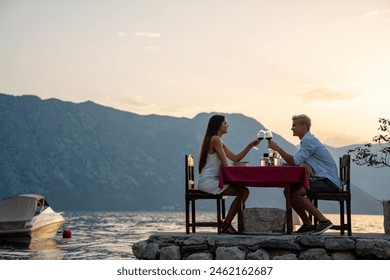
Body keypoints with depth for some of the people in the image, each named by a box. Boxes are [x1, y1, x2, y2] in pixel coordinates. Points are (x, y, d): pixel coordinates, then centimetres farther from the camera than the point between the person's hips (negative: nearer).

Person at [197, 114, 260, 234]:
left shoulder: (219, 141, 19)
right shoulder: (215, 139, -12)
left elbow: (235, 158, 15)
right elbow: (225, 164, -13)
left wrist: (250, 146, 11)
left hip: (212, 180, 10)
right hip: (208, 181, -10)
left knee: (244, 191, 2)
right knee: (244, 192, -15)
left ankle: (227, 224, -1)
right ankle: (226, 225, -9)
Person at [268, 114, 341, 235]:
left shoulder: (309, 140, -15)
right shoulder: (307, 140, 17)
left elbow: (294, 161, -19)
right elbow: (299, 162, 13)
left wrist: (277, 148, -14)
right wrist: (305, 165, -11)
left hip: (329, 181, -10)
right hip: (321, 179, 10)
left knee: (295, 193, -25)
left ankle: (323, 221, -17)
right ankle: (307, 224, 6)